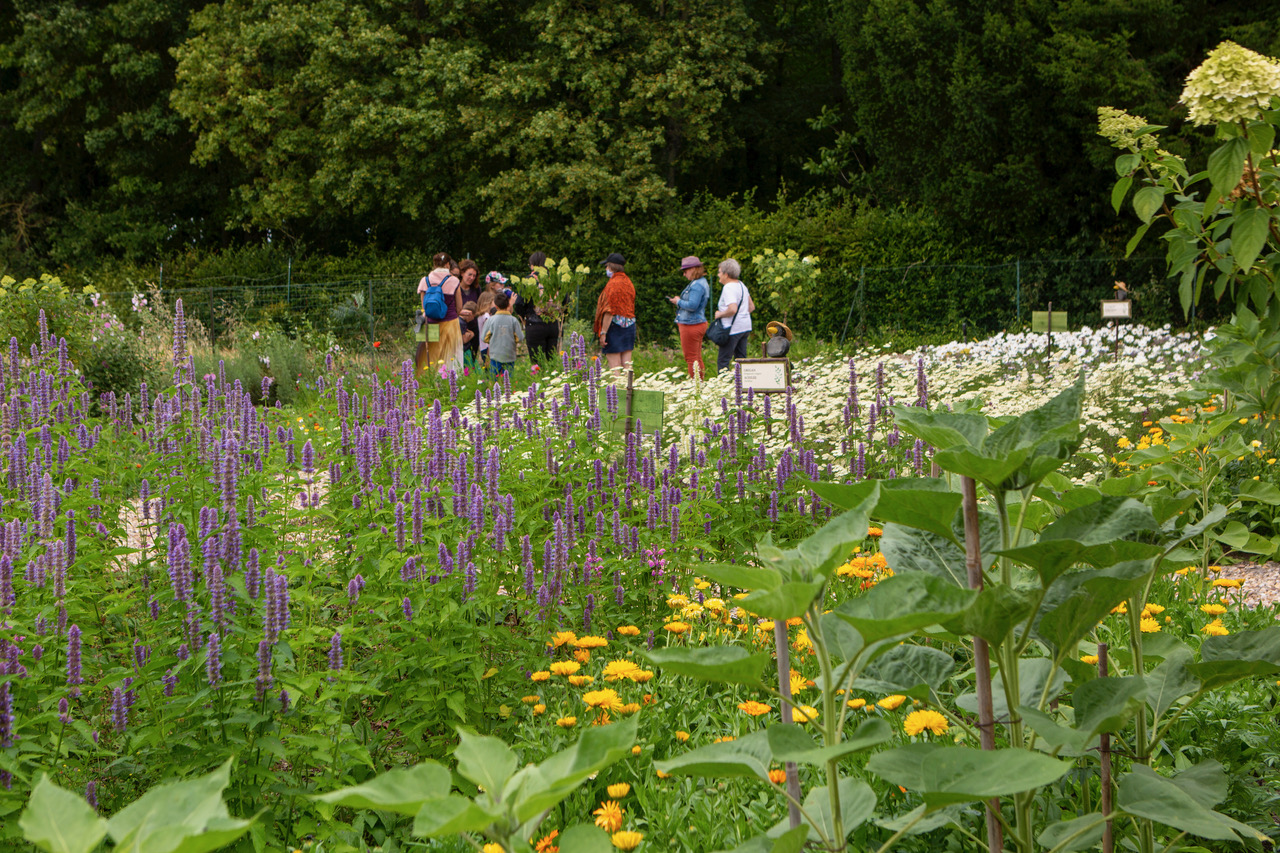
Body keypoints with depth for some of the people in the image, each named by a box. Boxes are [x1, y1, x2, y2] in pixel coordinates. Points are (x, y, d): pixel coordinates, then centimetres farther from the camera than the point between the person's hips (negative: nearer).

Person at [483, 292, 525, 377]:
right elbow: (520, 338, -4)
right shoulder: (513, 320, -6)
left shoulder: (491, 320, -5)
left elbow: (485, 338, -1)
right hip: (509, 356, 0)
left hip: (495, 356, 0)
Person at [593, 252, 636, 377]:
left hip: (614, 325, -8)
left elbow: (609, 311, -18)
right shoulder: (628, 282, 11)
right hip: (630, 325, 8)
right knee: (627, 363, 9)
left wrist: (603, 332, -16)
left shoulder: (613, 284, -14)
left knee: (614, 365, -6)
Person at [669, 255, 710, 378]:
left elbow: (692, 306, -27)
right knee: (697, 358, 15)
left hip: (691, 325, -11)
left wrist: (678, 301, -10)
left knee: (691, 358, -5)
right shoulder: (701, 283, 15)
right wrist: (679, 301, 13)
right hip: (699, 323, 11)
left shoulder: (697, 285, -18)